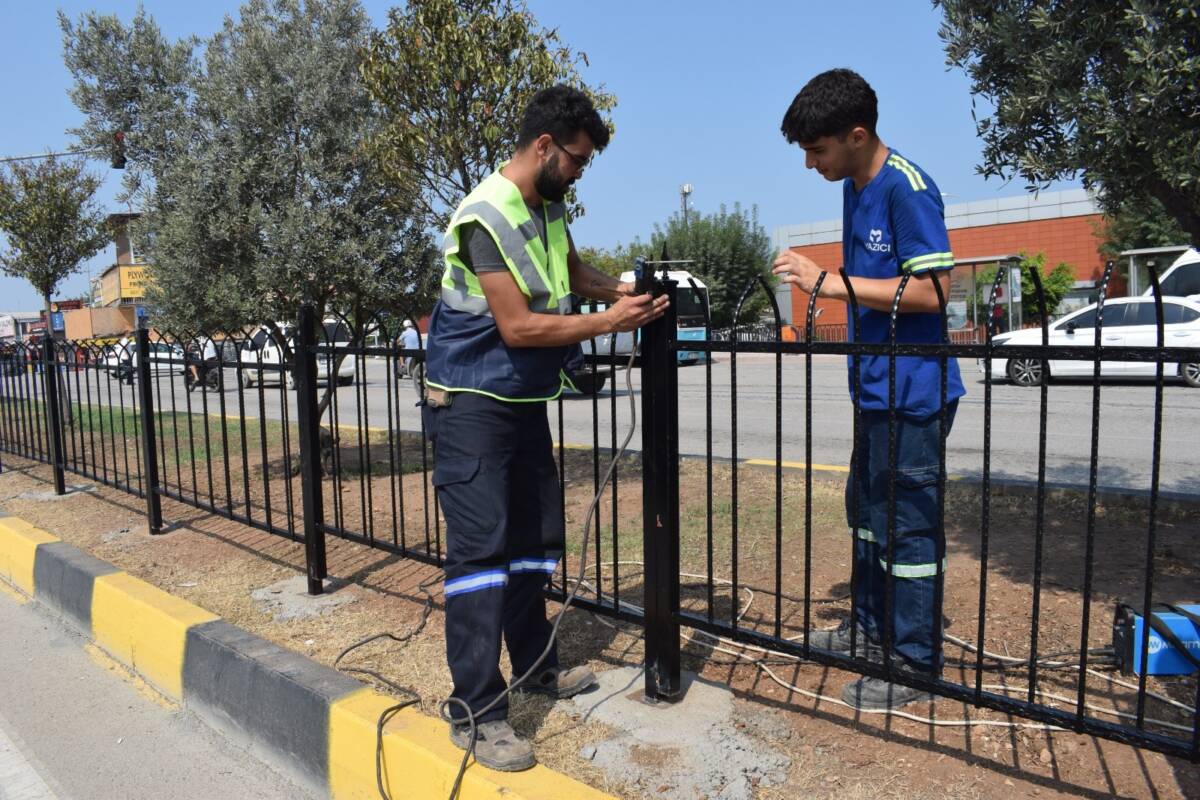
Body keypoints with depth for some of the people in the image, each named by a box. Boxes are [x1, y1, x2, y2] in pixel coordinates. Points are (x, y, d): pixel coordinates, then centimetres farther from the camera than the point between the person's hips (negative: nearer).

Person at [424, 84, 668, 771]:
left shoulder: (550, 205, 7)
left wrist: (621, 288, 6)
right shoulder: (486, 217, -20)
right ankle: (478, 712, 0)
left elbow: (572, 269, 24)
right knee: (481, 547, -9)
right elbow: (518, 327, -23)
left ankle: (536, 666, 30)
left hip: (525, 399, 9)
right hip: (472, 403, -9)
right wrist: (608, 322, -19)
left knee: (536, 537, 14)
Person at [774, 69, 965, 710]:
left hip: (912, 392, -10)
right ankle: (872, 630, 36)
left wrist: (830, 283, -24)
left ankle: (916, 663, 15)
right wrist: (820, 280, 7)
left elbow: (932, 290, -23)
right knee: (867, 509, 19)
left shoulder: (907, 188, -17)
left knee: (908, 525, 0)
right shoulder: (854, 187, 12)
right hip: (876, 386, 10)